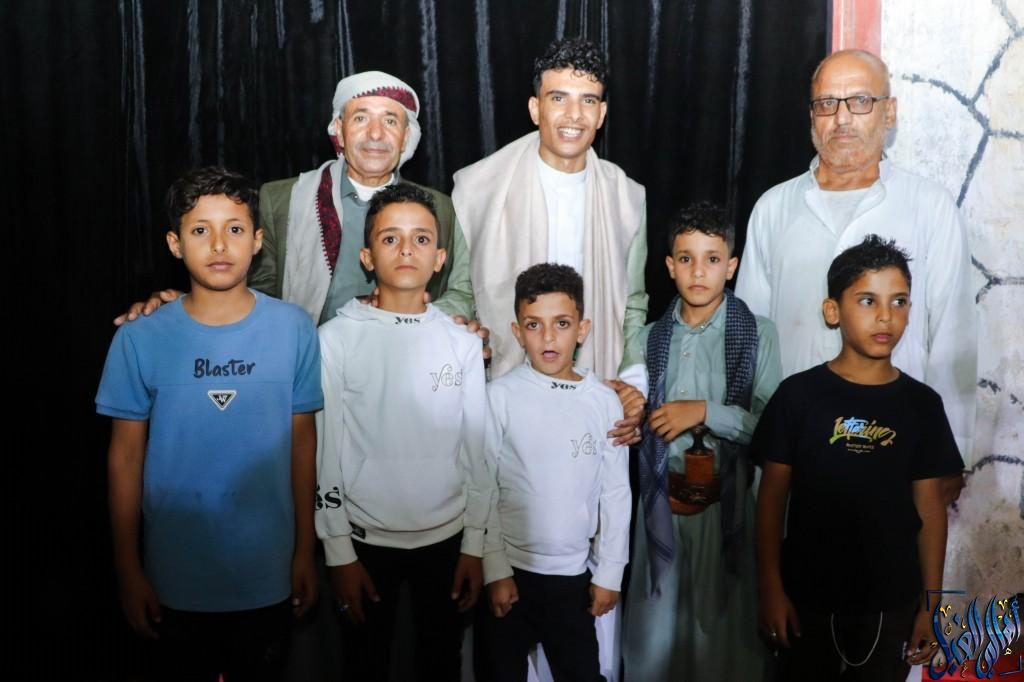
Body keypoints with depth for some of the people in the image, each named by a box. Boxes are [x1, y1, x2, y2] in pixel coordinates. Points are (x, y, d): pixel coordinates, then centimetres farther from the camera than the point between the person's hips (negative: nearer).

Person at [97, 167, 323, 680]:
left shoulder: (294, 329, -8)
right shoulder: (140, 338, -9)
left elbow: (302, 443, -1)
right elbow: (126, 457, -3)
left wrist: (305, 552, 2)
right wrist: (128, 571, -1)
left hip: (268, 574, 1)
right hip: (177, 578, 0)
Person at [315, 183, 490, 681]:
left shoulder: (462, 342, 0)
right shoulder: (337, 338, -7)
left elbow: (475, 451, 4)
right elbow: (324, 453, -6)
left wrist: (474, 546, 3)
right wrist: (338, 552, -7)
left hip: (446, 538, 2)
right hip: (366, 538, -2)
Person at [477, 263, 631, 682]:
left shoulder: (605, 402, -2)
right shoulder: (499, 397, -9)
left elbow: (615, 493, 3)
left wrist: (609, 573, 2)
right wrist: (495, 570, -8)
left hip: (574, 575, 2)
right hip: (508, 571, -2)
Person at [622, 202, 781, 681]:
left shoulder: (757, 335, -3)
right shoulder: (650, 339, 10)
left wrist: (706, 412, -17)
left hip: (728, 500, -3)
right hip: (664, 497, 3)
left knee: (725, 625, 4)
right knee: (655, 629, 9)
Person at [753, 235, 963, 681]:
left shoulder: (922, 404, -2)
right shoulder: (798, 395, -9)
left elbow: (930, 507, 2)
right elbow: (772, 497, -5)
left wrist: (931, 603, 1)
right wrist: (772, 589, -8)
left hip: (892, 602, 2)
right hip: (808, 596, -2)